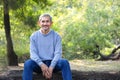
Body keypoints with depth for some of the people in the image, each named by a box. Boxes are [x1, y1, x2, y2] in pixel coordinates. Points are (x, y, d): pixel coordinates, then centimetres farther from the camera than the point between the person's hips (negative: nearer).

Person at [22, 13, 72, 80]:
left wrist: (51, 67, -21)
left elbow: (58, 53, -5)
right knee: (27, 63, -30)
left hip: (53, 63, 0)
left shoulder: (56, 36, 2)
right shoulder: (34, 36, 4)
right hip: (39, 64, 0)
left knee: (64, 62, -30)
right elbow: (33, 53, -4)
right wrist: (42, 65, -23)